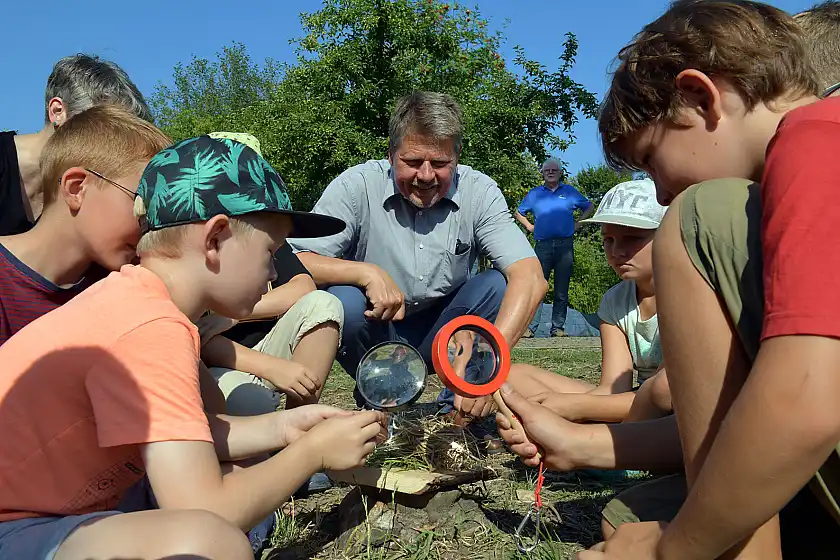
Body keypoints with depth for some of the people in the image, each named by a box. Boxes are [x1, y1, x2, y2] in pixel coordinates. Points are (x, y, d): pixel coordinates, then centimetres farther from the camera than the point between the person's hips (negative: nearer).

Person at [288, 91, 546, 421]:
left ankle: (459, 410, -5)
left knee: (499, 285, -24)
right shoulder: (356, 186, -15)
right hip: (374, 330, 0)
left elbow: (530, 278, -25)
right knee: (341, 301, -31)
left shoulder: (479, 192, -13)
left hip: (441, 336, 1)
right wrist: (367, 273, -36)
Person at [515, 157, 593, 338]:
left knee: (562, 290, 3)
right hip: (542, 246, 0)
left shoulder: (570, 192, 13)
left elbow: (589, 207, 23)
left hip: (565, 245, 1)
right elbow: (518, 212, 25)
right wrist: (529, 227, 12)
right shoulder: (535, 193, 14)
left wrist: (577, 224, 11)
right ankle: (529, 327, -5)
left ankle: (557, 327, 10)